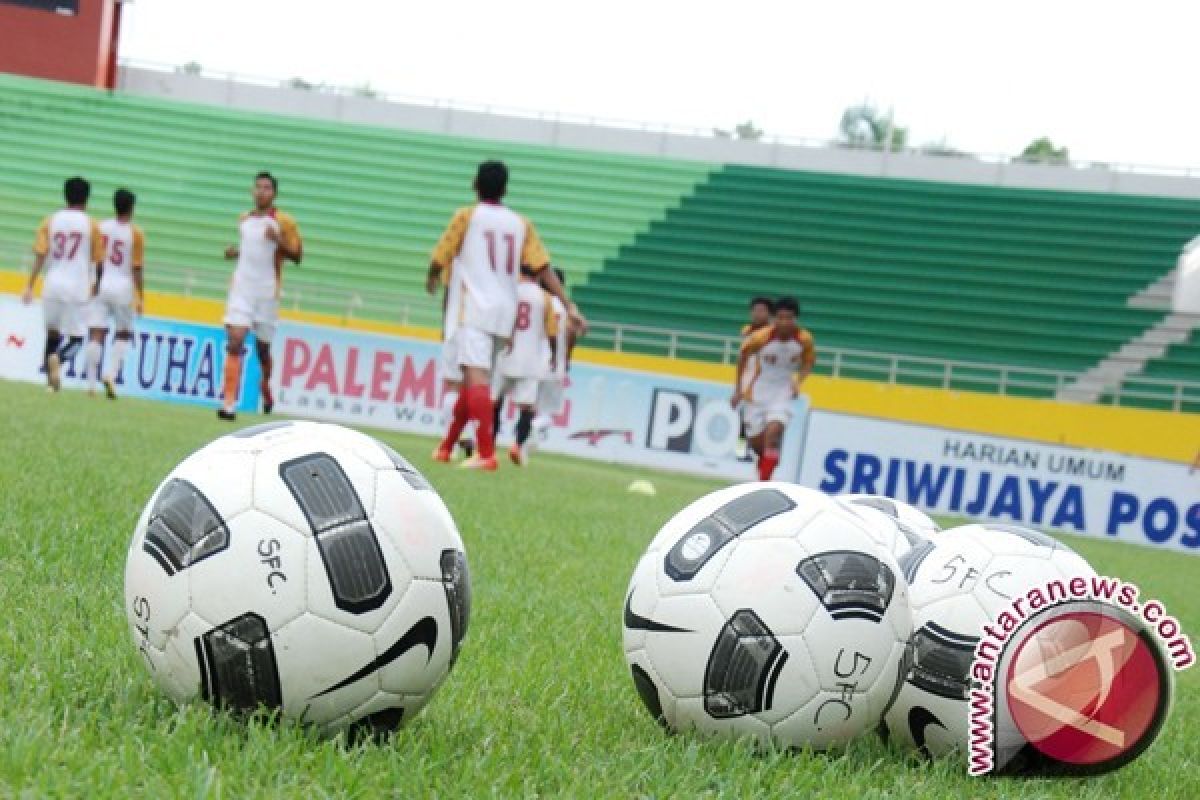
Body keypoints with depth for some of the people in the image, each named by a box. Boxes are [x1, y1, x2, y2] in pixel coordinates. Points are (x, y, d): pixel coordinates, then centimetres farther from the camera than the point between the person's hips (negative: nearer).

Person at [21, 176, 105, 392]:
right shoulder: (91, 225, 1)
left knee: (52, 332, 18)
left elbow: (40, 255, -3)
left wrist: (30, 286, -4)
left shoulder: (50, 221, 6)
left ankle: (50, 378, 15)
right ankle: (57, 358, -28)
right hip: (77, 287, -3)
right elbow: (97, 261, 4)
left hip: (52, 285, 3)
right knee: (76, 337, 2)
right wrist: (96, 286, 21)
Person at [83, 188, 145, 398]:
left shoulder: (100, 228, 4)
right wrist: (140, 297, -1)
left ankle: (91, 384, -5)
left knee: (96, 335, -1)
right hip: (123, 287, -2)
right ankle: (111, 373, -5)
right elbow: (137, 269, -6)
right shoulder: (136, 234, -4)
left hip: (99, 286, 2)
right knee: (124, 334, 15)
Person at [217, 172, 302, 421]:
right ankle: (228, 402, -19)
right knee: (234, 341, -14)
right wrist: (234, 252, 7)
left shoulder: (284, 222, -3)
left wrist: (279, 241, -21)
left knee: (262, 346, 9)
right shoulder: (244, 220, 12)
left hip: (267, 291, -2)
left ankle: (267, 393, 37)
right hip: (242, 288, 2)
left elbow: (297, 256, -5)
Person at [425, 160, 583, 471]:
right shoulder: (521, 224, 10)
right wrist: (568, 305, 0)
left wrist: (432, 279, 24)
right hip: (505, 312, 6)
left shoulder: (466, 216, 0)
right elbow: (543, 268, 2)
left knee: (476, 377, -16)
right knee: (474, 378, 17)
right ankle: (447, 447, 28)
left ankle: (486, 453, -29)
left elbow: (439, 259, 2)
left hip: (473, 308, -6)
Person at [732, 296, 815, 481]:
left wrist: (798, 381, -14)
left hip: (784, 390, -1)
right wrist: (738, 389, 1)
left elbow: (809, 362, 4)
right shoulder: (760, 337, -22)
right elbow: (743, 357, -3)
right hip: (759, 389, 1)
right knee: (756, 442, 6)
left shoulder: (805, 340, -18)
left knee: (773, 432, -23)